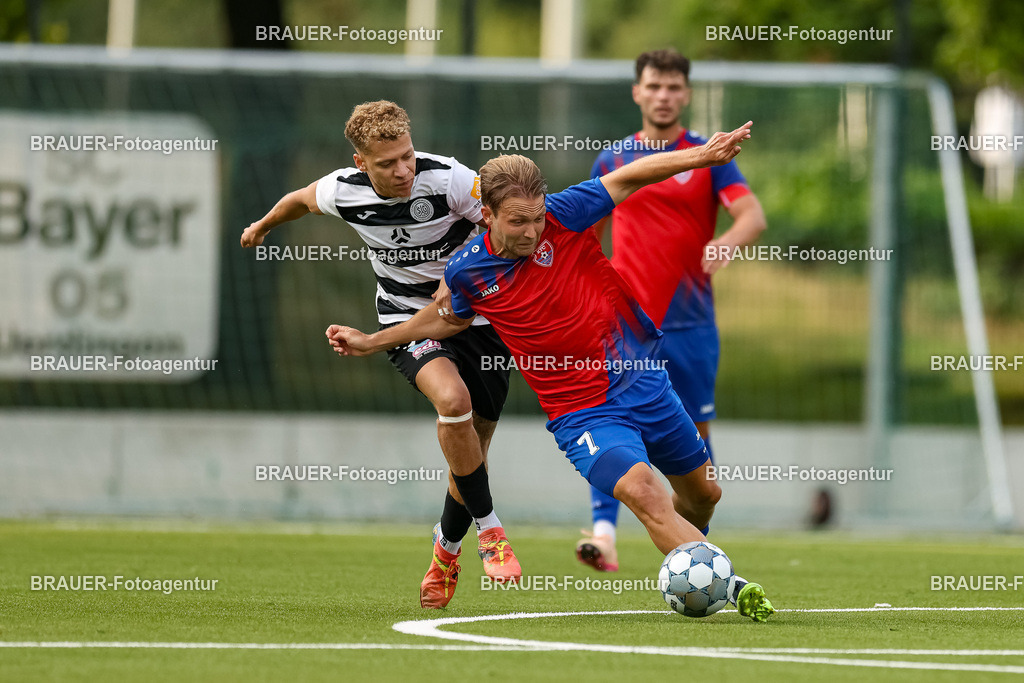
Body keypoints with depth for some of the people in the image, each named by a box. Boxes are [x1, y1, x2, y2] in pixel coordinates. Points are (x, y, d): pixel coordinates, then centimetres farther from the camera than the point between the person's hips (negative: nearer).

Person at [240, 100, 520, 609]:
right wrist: (264, 225, 31)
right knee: (452, 399, -32)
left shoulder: (447, 179, -22)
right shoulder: (342, 191, -13)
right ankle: (488, 528, -17)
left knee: (470, 452, 4)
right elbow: (302, 199, 12)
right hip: (407, 318, 0)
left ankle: (447, 548, 34)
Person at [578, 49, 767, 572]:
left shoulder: (709, 157, 2)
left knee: (694, 431, 5)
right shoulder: (612, 160, 10)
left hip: (689, 321, -1)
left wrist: (727, 243, -32)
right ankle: (603, 534, -26)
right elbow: (588, 233, 22)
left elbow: (753, 216, -12)